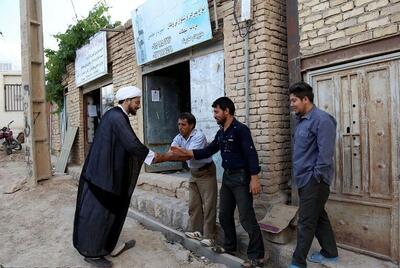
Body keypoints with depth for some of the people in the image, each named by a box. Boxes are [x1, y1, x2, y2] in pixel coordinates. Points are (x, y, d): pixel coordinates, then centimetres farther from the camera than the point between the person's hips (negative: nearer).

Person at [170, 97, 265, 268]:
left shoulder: (240, 129, -13)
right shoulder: (220, 133, 11)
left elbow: (251, 154, -19)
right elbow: (208, 151, 10)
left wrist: (254, 178, -24)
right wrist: (186, 153, 1)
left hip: (241, 177, -8)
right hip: (227, 177, 8)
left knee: (246, 217, -4)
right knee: (224, 215, 15)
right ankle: (230, 247, 32)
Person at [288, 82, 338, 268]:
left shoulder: (321, 119, -16)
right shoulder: (302, 120, 12)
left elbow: (325, 153, -22)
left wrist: (315, 177, -19)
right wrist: (299, 174, 14)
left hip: (313, 180, -9)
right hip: (304, 179, 9)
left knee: (306, 222, -1)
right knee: (318, 216, 19)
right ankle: (329, 253, 35)